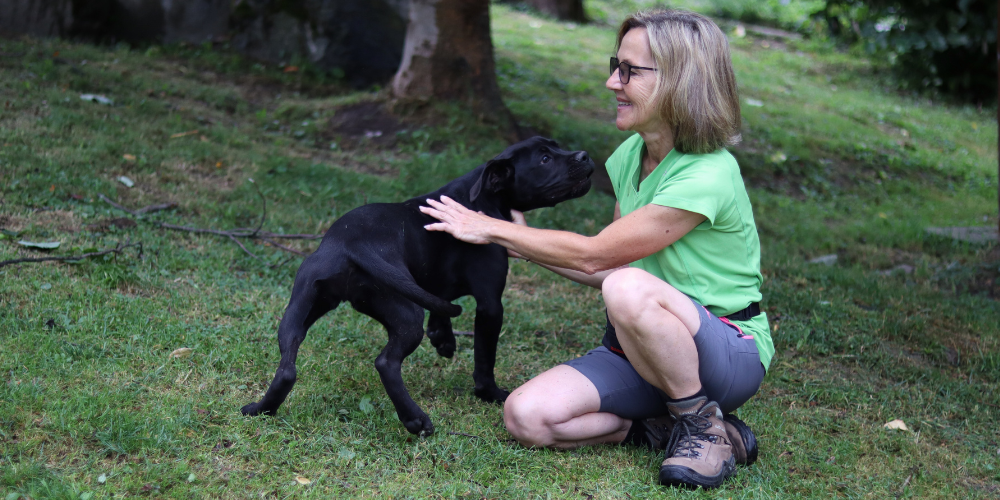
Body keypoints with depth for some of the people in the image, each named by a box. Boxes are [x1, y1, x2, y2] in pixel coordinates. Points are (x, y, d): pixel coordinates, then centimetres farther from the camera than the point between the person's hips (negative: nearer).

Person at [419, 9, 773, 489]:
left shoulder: (708, 176, -23)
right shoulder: (631, 155, 4)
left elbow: (593, 255, -17)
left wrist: (491, 229, -8)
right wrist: (524, 243, 7)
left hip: (729, 352, -6)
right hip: (651, 352, 7)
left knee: (629, 288, -38)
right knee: (526, 415, -16)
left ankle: (707, 428, -16)